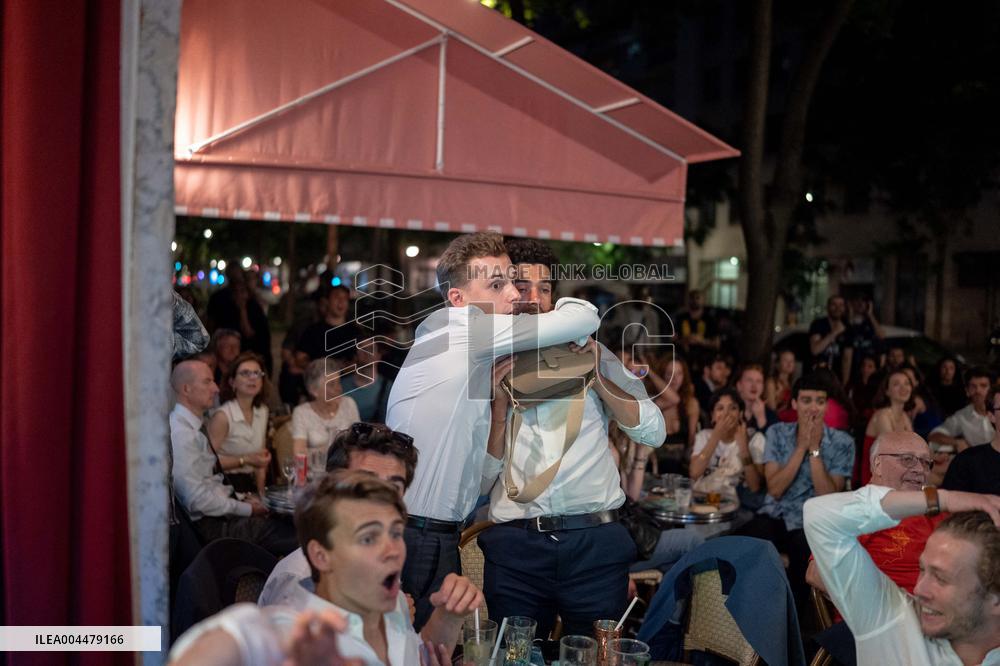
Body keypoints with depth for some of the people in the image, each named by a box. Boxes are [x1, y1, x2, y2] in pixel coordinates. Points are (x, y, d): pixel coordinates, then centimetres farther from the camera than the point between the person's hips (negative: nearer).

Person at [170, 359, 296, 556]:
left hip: (220, 508, 10)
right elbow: (197, 499, -22)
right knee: (293, 538, -16)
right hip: (208, 524, -10)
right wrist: (246, 509, -13)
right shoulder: (181, 434, -19)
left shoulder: (193, 426, 12)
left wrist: (243, 499, 7)